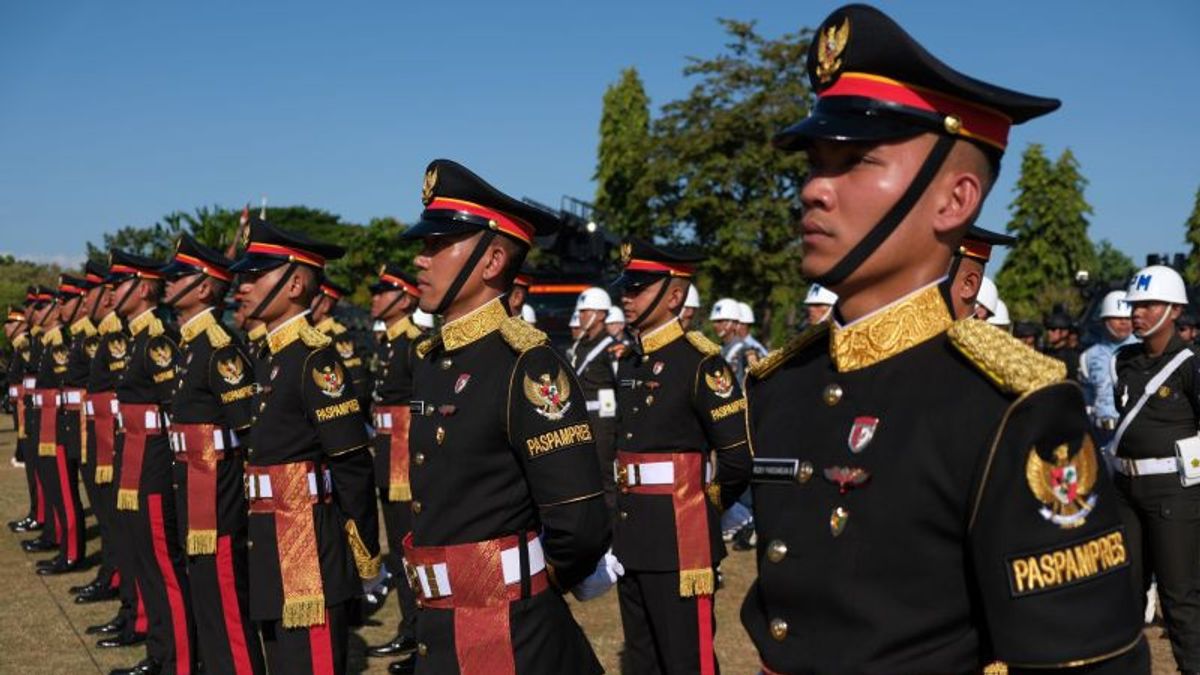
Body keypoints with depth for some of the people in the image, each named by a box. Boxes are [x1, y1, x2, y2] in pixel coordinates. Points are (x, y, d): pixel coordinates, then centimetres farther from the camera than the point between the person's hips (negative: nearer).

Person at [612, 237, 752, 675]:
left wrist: (708, 504, -2)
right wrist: (625, 517, 13)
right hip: (630, 538, 8)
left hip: (680, 540, -8)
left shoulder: (700, 362, -14)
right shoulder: (628, 364, 11)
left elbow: (739, 456, -16)